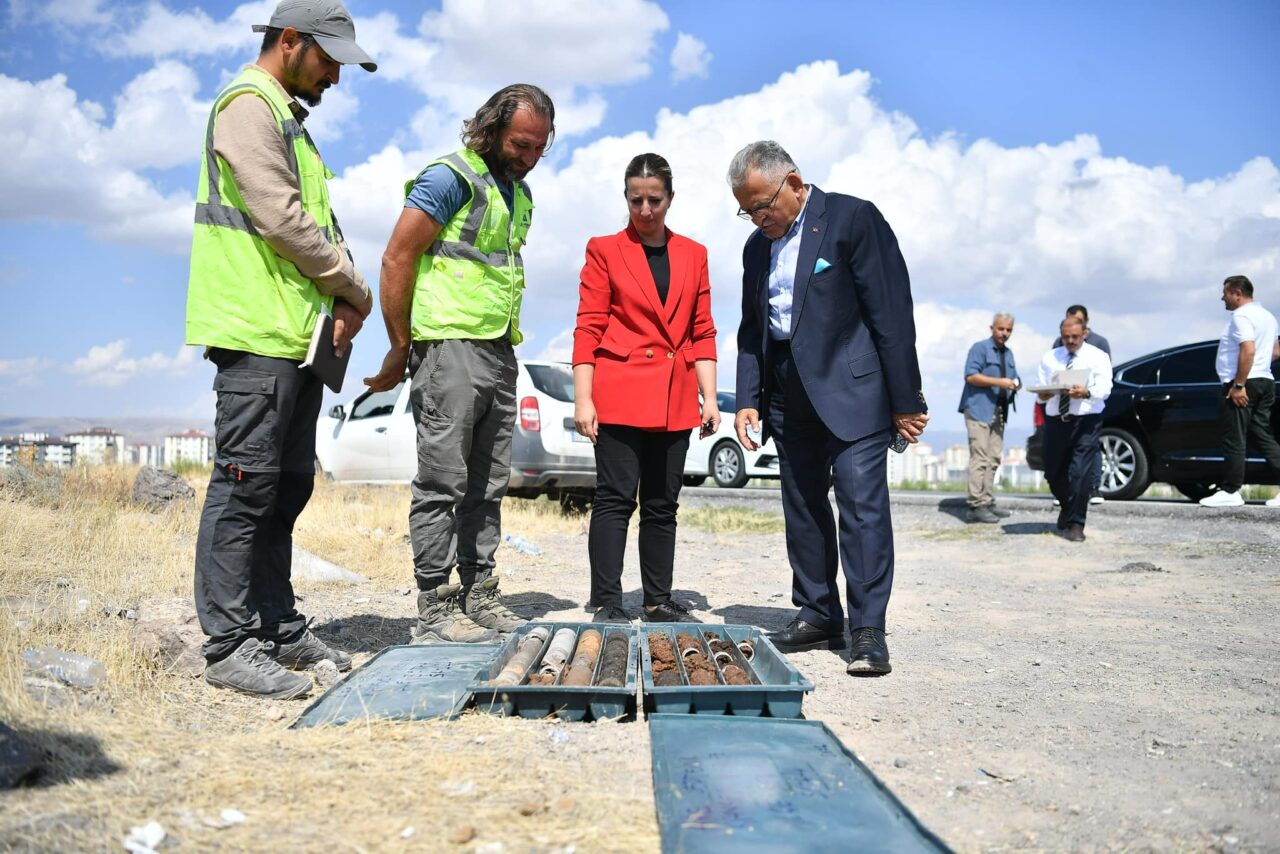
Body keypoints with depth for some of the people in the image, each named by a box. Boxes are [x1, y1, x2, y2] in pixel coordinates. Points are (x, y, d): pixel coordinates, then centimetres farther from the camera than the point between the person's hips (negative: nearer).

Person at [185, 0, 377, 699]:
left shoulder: (289, 120, 25)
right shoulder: (249, 105, -6)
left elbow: (320, 223, 23)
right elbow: (281, 219, -17)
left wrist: (340, 301, 5)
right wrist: (354, 291, -6)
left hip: (299, 338, 10)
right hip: (256, 335, -10)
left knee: (286, 486, 11)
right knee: (245, 485, -8)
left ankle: (279, 629, 20)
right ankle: (229, 646, -2)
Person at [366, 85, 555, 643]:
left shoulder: (519, 193, 18)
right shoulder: (451, 178, -7)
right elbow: (397, 260, -11)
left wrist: (508, 343, 16)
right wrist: (400, 350, -9)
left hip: (499, 353, 8)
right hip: (449, 346, -8)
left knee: (487, 486, 10)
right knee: (442, 482, -6)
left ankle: (479, 596, 18)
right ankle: (434, 609, -1)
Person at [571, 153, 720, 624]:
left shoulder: (693, 254, 13)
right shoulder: (604, 250, 3)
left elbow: (703, 333, 13)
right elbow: (587, 330, -1)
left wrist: (710, 398, 6)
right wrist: (583, 400, -8)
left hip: (674, 401, 4)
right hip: (619, 397, -4)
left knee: (663, 504, 8)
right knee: (616, 498, -5)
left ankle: (659, 603, 16)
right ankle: (606, 604, -1)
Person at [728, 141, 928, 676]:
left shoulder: (852, 217, -7)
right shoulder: (757, 247, 14)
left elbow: (891, 311, -10)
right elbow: (751, 332, 19)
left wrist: (905, 400, -12)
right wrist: (748, 401, 6)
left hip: (851, 389, -7)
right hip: (789, 396, 7)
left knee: (862, 503, -10)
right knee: (802, 509, 8)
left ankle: (868, 630, -5)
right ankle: (818, 616, 18)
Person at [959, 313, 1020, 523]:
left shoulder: (1008, 353, 19)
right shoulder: (980, 348, -5)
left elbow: (1014, 377, 21)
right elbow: (970, 376, -15)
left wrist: (1016, 384, -3)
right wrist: (999, 382, -22)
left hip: (998, 412, 8)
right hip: (979, 410, -8)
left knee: (993, 459, 8)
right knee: (980, 459, -12)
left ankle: (988, 502, 13)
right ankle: (976, 506, -13)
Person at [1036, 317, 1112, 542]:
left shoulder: (1098, 357, 1)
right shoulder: (1049, 358, 13)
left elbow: (1104, 389, -12)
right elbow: (1039, 387, 6)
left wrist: (1086, 393, -34)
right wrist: (1042, 394, -19)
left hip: (1086, 422, -4)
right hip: (1055, 421, 4)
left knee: (1080, 474, -11)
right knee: (1053, 473, 8)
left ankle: (1075, 524, -3)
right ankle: (1068, 509, 36)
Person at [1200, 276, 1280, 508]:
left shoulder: (1241, 316, -12)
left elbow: (1248, 350, -23)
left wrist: (1239, 385, -24)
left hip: (1243, 385, -10)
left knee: (1234, 440, -6)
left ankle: (1230, 492, -4)